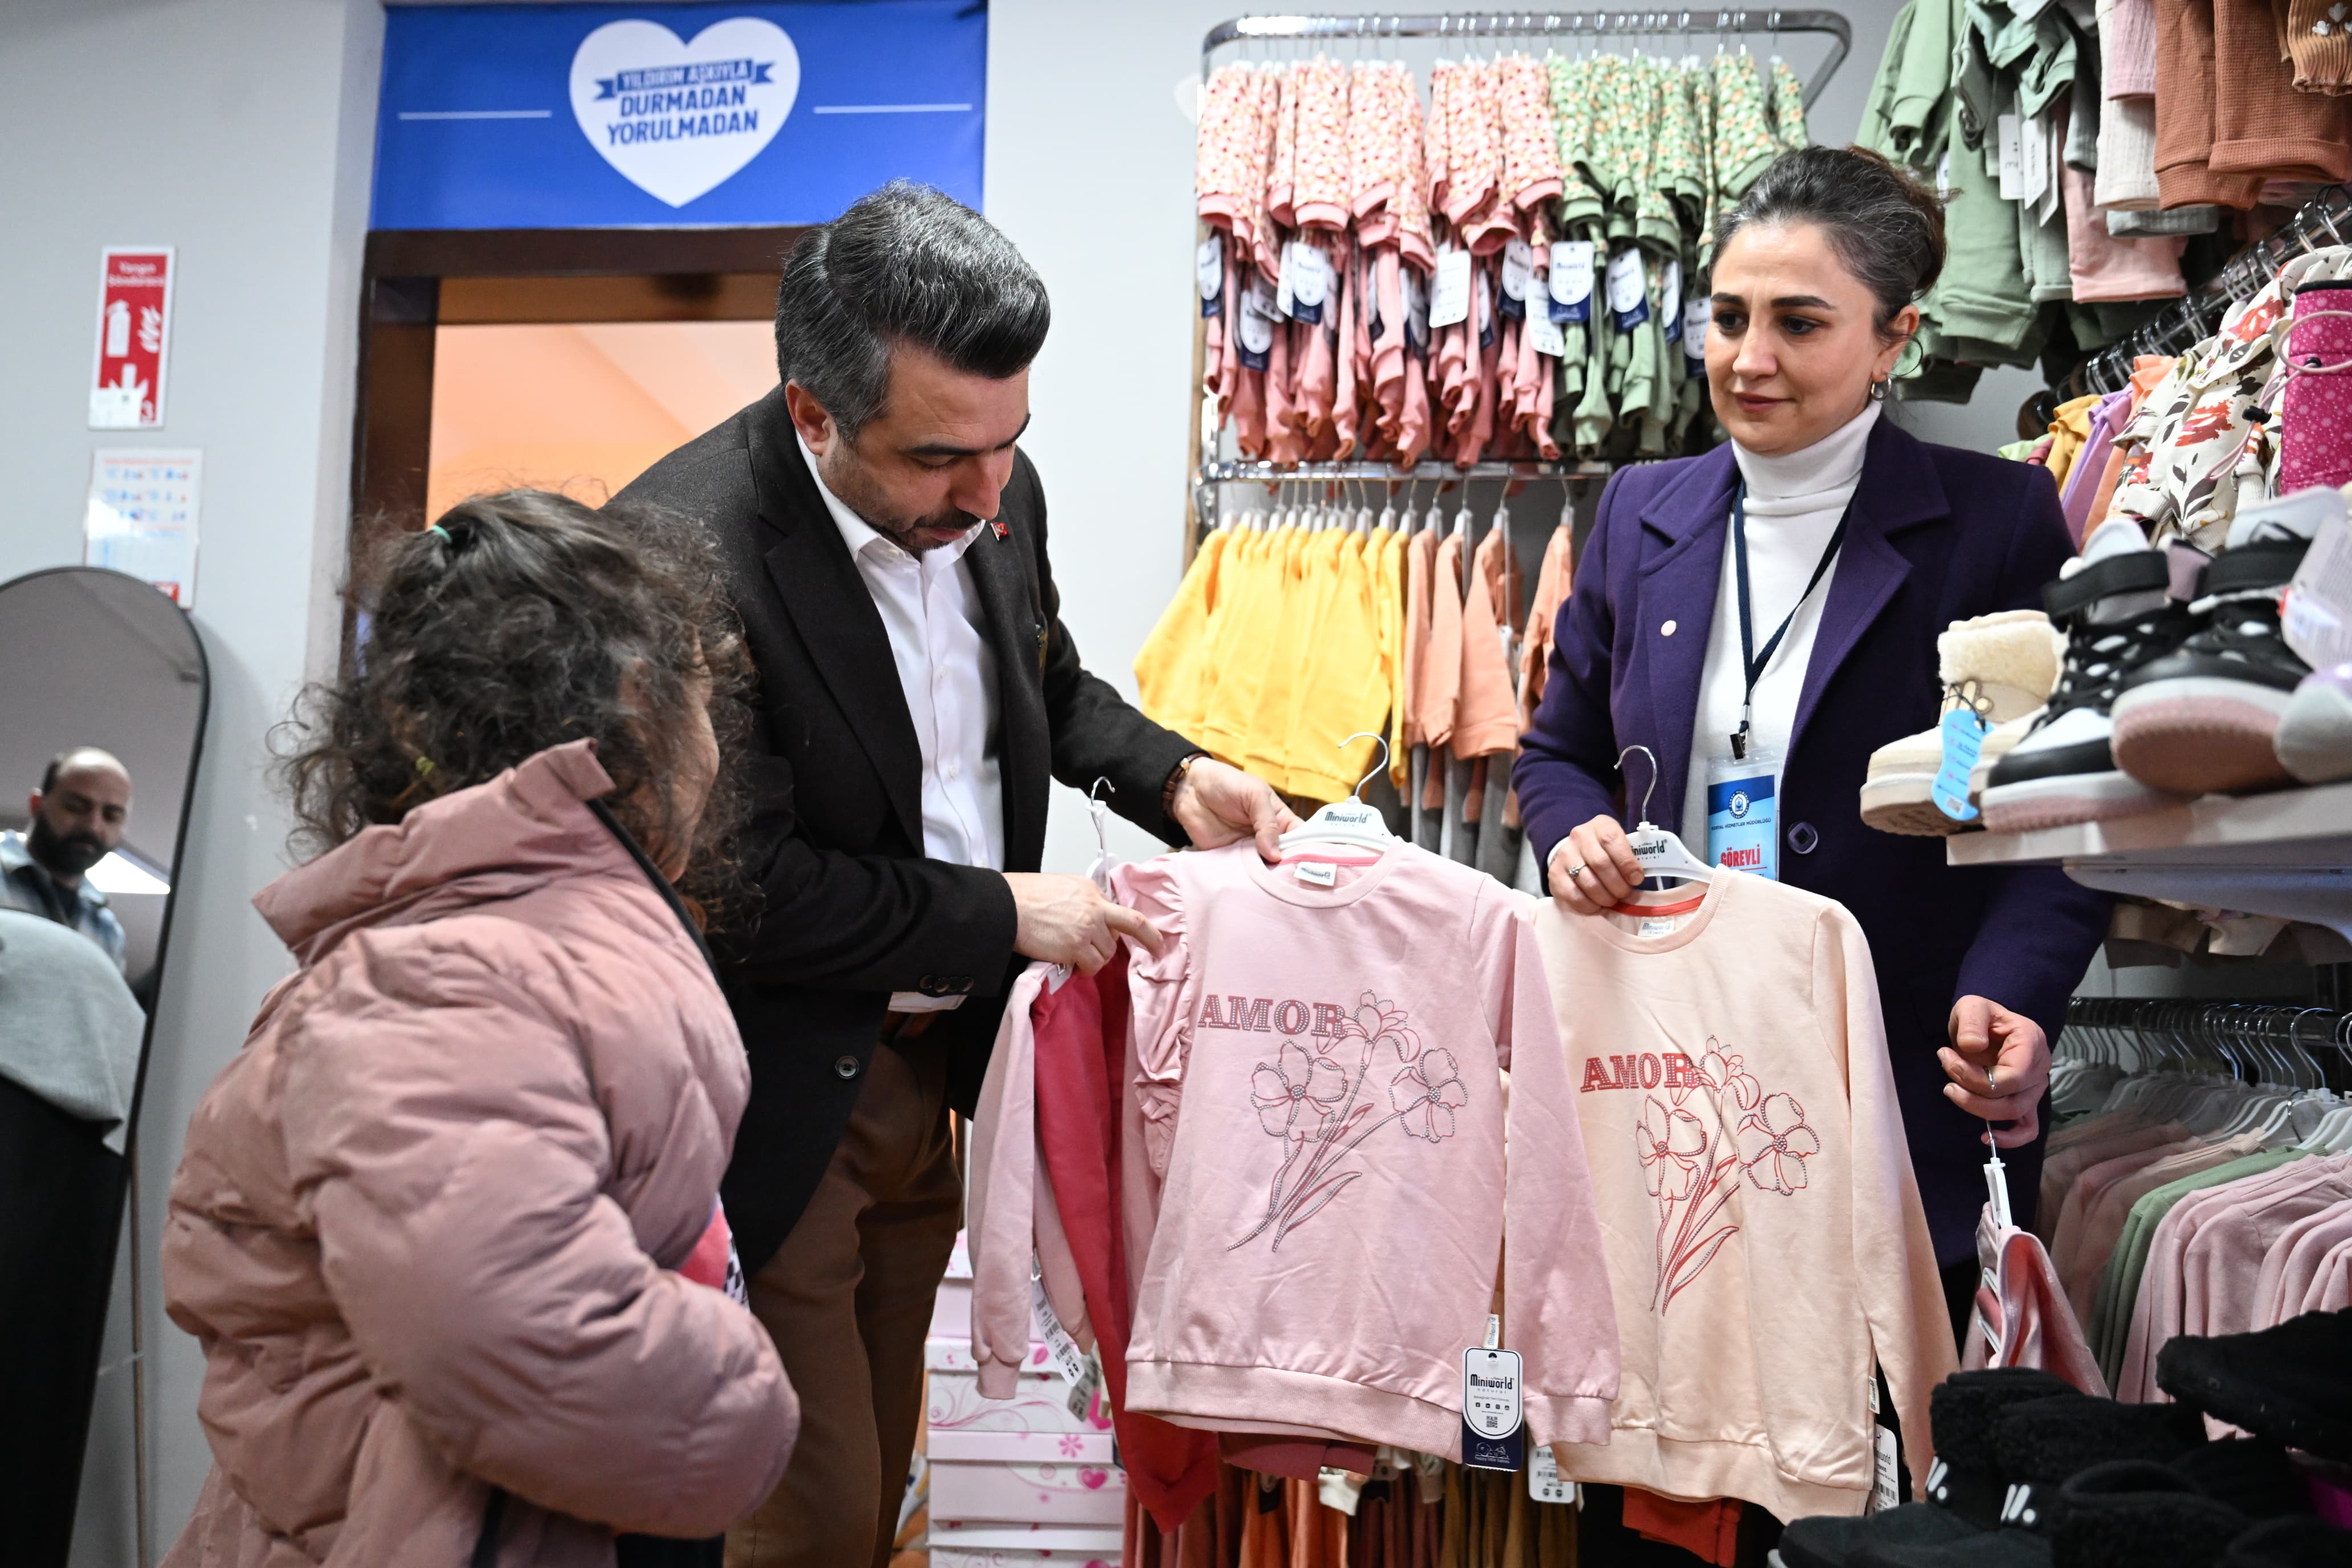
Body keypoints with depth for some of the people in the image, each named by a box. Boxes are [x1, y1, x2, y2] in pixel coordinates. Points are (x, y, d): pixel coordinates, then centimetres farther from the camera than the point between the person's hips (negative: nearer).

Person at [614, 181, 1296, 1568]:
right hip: (780, 1103, -6)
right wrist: (1004, 915, -17)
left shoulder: (994, 493, -4)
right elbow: (744, 886, -24)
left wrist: (1169, 775, -1)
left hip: (935, 1061, 7)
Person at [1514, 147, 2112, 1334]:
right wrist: (1574, 836, -6)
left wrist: (2009, 993, -21)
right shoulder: (1641, 511, 8)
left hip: (1907, 1102, -3)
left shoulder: (1997, 520, -3)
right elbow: (1561, 748, 16)